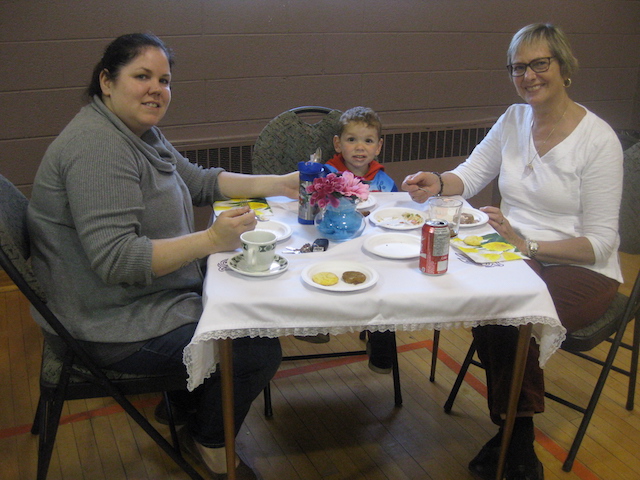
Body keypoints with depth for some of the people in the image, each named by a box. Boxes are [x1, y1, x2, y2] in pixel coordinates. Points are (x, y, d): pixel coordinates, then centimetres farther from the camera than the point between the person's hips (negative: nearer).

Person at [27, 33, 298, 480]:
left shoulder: (141, 132, 7)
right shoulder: (98, 146, -25)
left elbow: (200, 181, 15)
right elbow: (114, 259, -31)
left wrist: (278, 184, 6)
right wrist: (210, 239, -36)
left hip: (148, 295, 11)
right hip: (112, 326, -11)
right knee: (259, 351, -11)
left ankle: (186, 395, 33)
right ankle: (209, 440, 18)